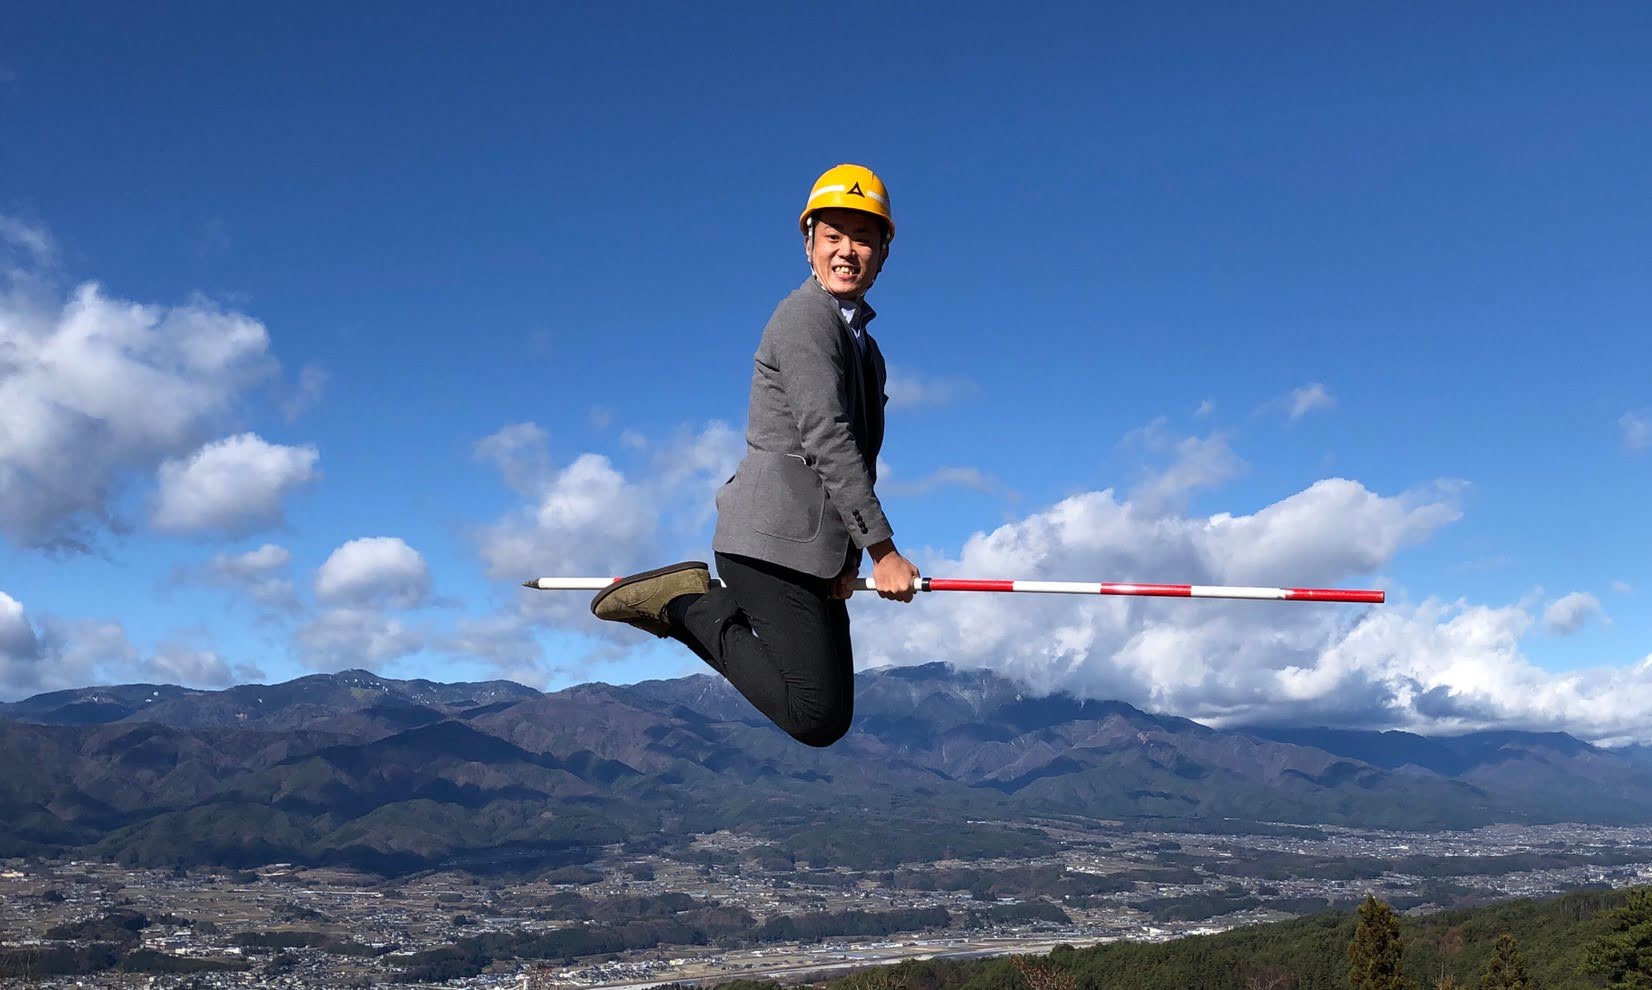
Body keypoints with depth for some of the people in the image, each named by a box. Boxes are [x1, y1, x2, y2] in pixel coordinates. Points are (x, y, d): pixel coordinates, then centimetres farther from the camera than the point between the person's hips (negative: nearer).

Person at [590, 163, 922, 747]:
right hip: (774, 542, -10)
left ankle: (692, 604, 14)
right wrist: (882, 549, -18)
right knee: (816, 718, -14)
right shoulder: (805, 318, -8)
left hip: (815, 553, 10)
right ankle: (685, 604, -2)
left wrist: (845, 557, 7)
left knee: (833, 718, 9)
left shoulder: (862, 344, 23)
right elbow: (826, 441, -17)